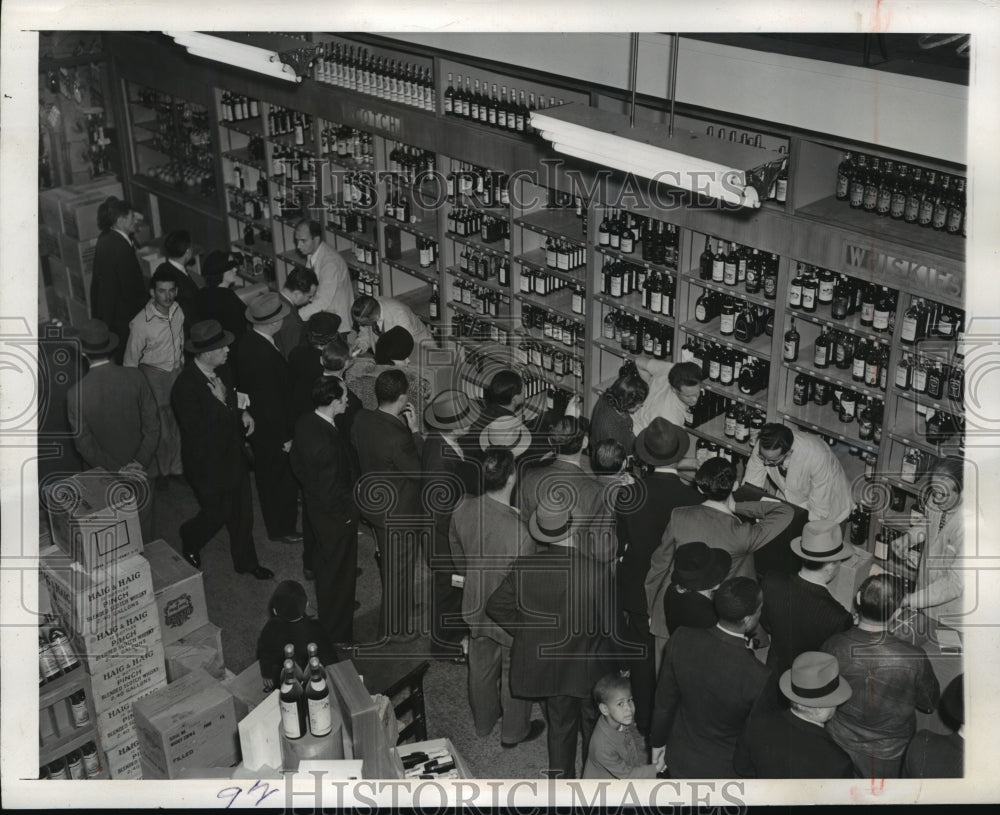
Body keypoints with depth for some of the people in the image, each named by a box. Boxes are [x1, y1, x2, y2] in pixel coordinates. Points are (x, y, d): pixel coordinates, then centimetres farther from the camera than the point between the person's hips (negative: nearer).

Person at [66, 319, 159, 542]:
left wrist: (115, 469, -10)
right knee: (143, 523, 23)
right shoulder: (135, 378, -18)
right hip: (139, 468, 2)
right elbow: (153, 424, -14)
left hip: (104, 473, -1)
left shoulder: (76, 392, -22)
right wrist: (141, 462, -9)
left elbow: (83, 442, -17)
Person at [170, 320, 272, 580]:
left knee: (243, 512, 14)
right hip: (208, 464, -7)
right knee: (216, 514, 9)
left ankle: (246, 561, 32)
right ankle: (190, 541, 41)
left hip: (234, 454, 7)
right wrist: (220, 402, -27)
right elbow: (197, 430, -27)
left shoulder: (223, 372, -1)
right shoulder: (186, 386, -27)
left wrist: (242, 414, -3)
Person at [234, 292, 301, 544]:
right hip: (272, 430, -9)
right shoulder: (265, 355, -34)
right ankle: (282, 528, 28)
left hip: (255, 423, 9)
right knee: (280, 478, 11)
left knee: (267, 474, 27)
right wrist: (285, 437, -17)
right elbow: (272, 402, -28)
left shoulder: (246, 342, -6)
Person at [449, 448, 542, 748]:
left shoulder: (463, 510, -18)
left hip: (477, 608, 6)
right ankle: (514, 731, 43)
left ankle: (483, 722, 52)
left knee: (481, 667, 28)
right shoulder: (518, 530, -36)